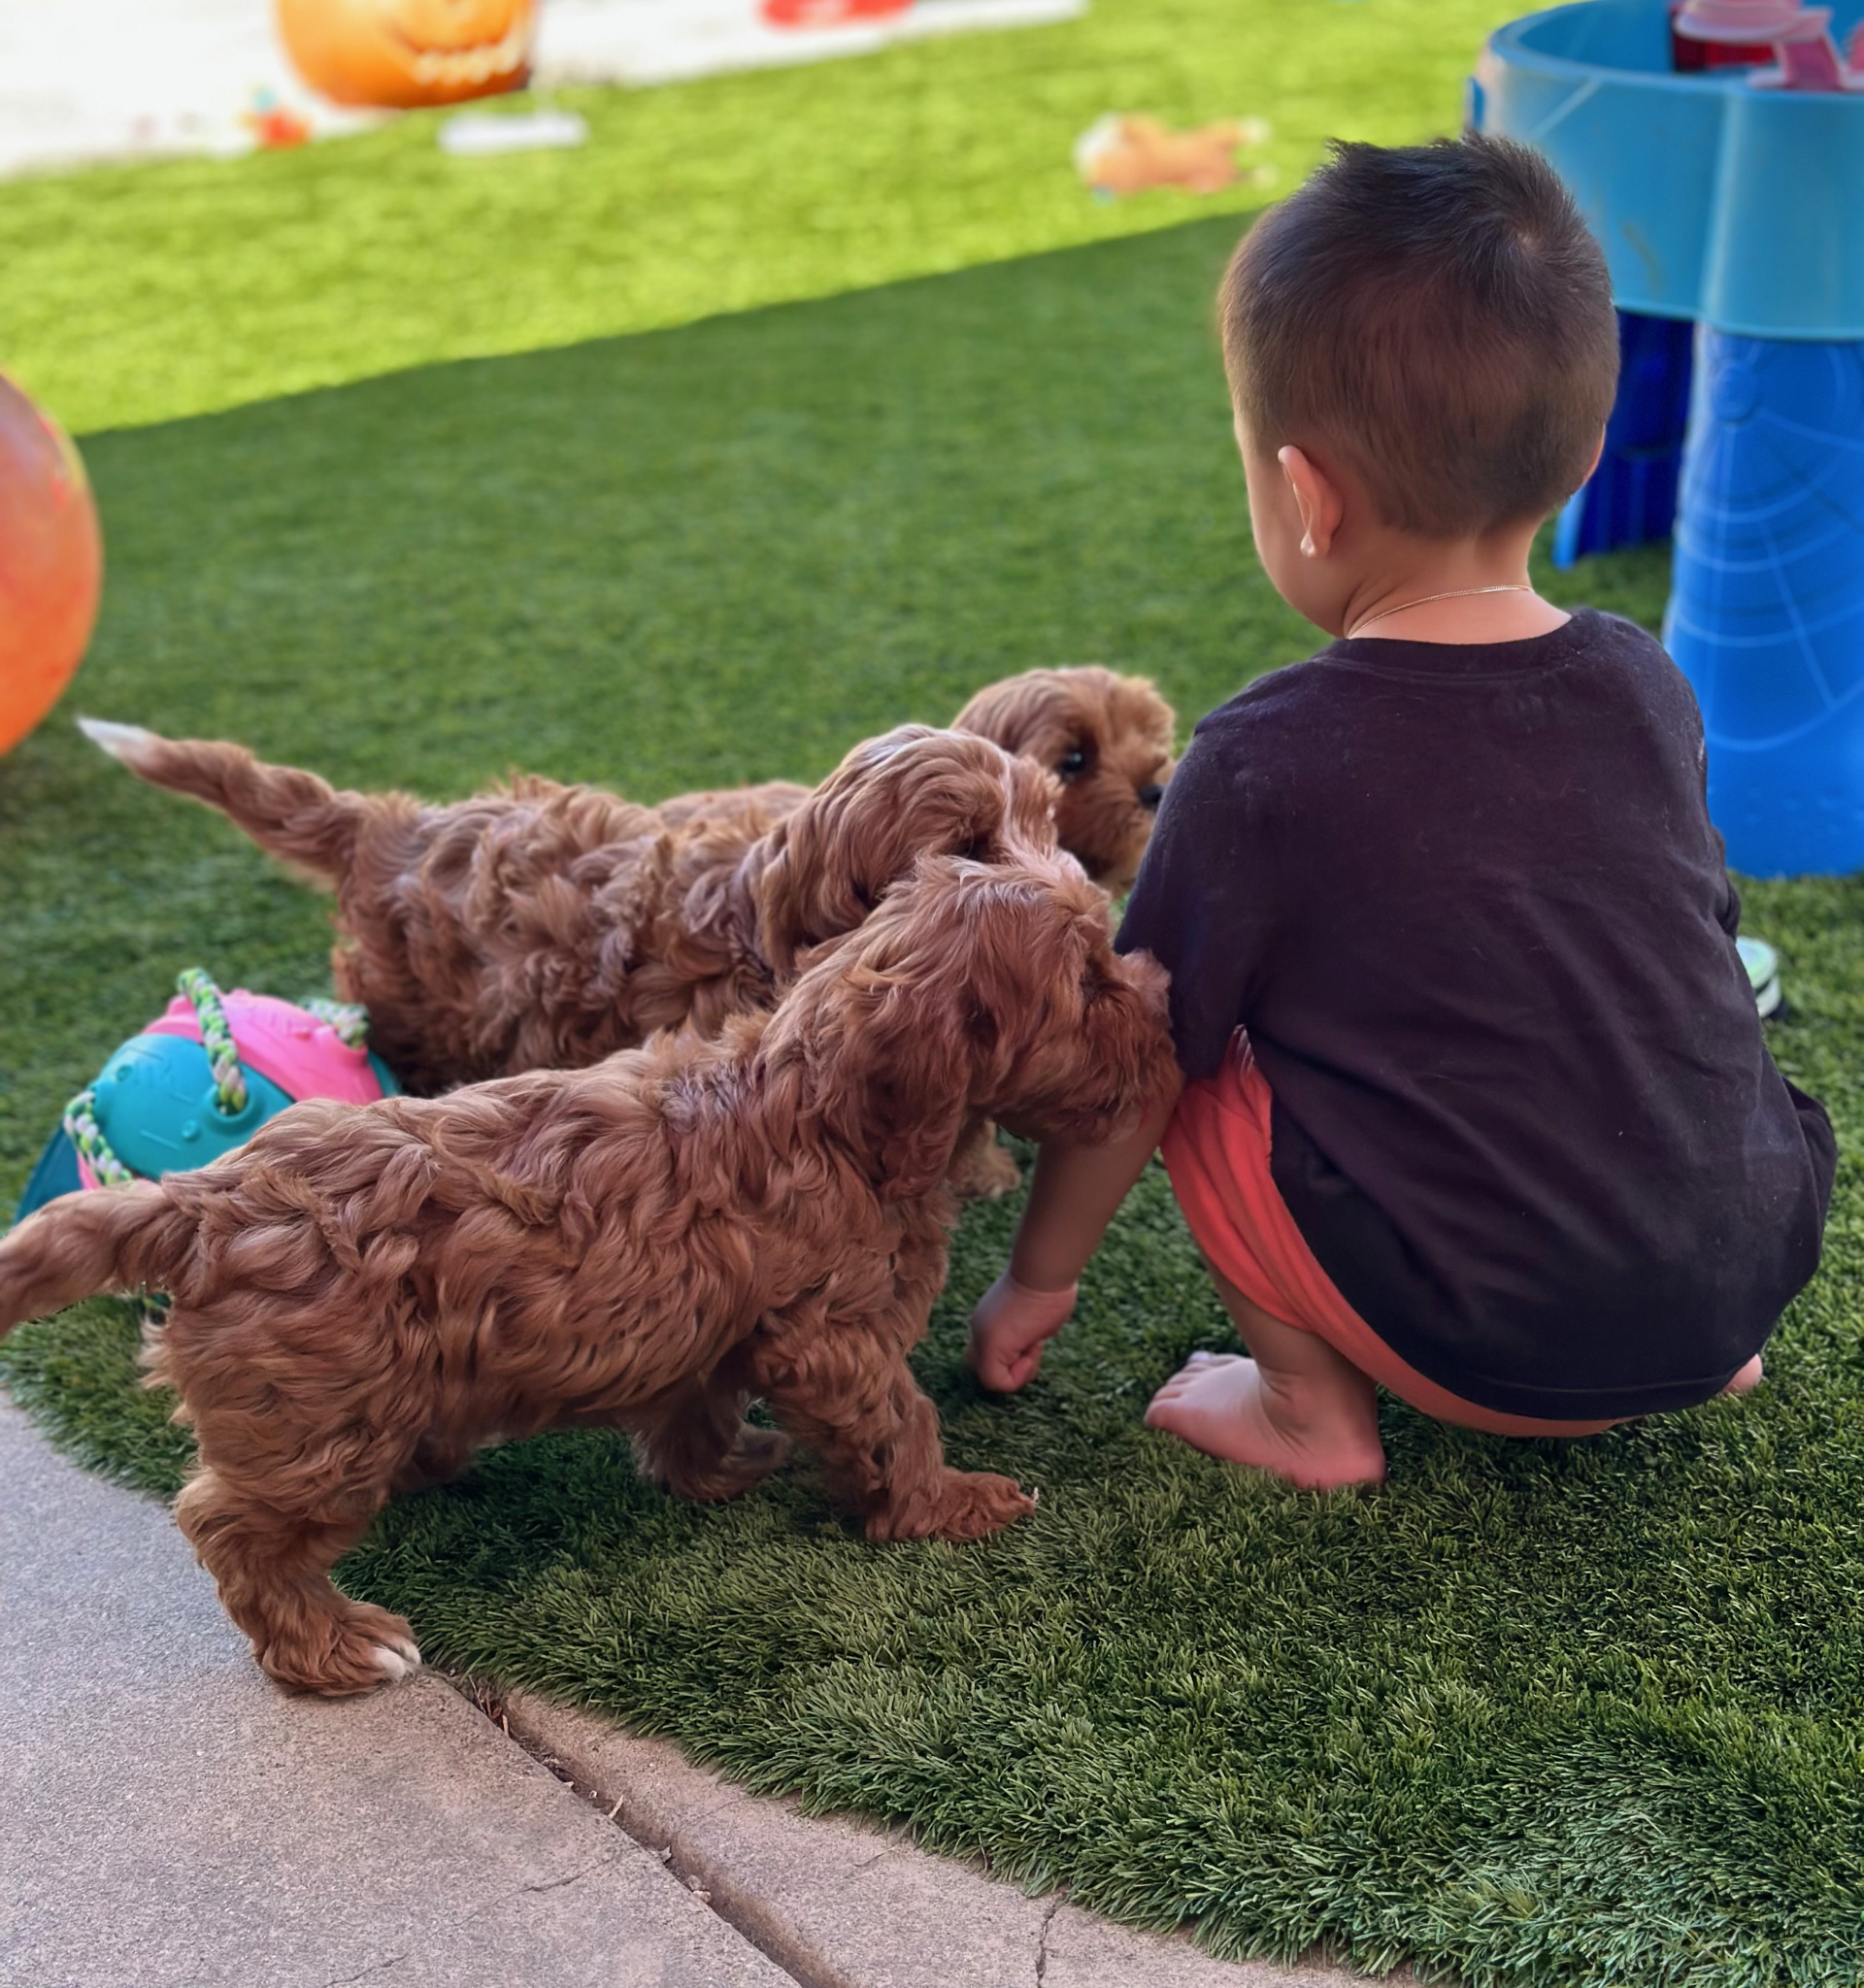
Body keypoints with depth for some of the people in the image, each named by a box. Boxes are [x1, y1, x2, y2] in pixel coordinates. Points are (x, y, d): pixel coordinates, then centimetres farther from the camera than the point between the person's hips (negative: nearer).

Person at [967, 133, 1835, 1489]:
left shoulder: (1266, 764, -16)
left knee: (1201, 1062, 5)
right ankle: (1707, 1350, 23)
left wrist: (1041, 1276, 12)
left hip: (1504, 1358, -5)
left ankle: (1313, 1409, 6)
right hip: (1761, 1257, 6)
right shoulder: (1646, 687, -1)